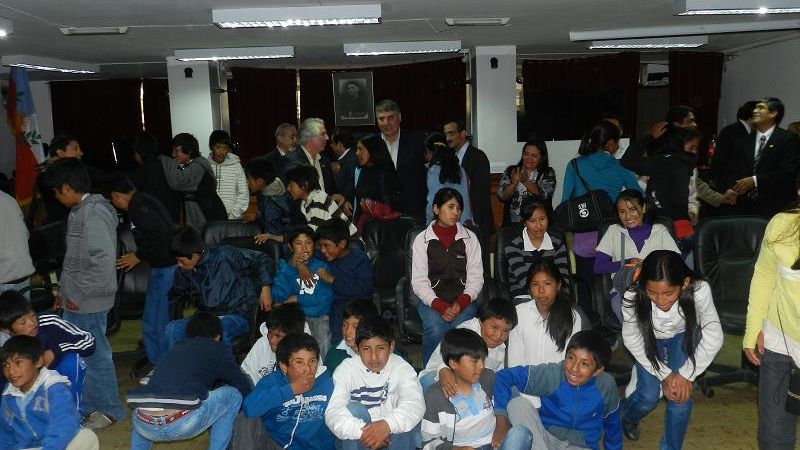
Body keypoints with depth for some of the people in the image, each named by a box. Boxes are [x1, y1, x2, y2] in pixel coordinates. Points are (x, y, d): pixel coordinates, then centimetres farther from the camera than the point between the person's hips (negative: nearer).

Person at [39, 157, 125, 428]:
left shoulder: (93, 215, -20)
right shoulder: (81, 211, 10)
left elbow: (104, 261, -27)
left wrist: (79, 295, -19)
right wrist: (64, 289, 17)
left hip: (88, 303, -9)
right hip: (76, 300, 9)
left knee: (95, 355, 4)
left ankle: (109, 410, 20)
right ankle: (85, 405, 33)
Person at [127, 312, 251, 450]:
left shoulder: (175, 349, 30)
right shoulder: (217, 349, 16)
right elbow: (244, 388, 20)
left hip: (145, 426, 6)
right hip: (182, 425, -6)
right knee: (233, 394, 18)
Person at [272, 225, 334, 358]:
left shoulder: (321, 266, 9)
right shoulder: (284, 266, 8)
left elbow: (326, 298, -3)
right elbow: (278, 297, -7)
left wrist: (296, 299, -5)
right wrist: (291, 268, -10)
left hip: (319, 316, 0)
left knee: (324, 344, -22)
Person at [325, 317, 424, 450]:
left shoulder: (401, 368, -8)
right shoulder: (345, 369, -10)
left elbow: (415, 405, -27)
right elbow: (333, 414, -24)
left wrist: (387, 425, -46)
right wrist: (362, 431, -42)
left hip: (396, 439, 0)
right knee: (354, 410, -27)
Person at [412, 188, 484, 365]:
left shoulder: (470, 239, 10)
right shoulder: (422, 240, 5)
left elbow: (476, 278, 6)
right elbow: (419, 282, -1)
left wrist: (461, 303, -12)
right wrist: (441, 307, -16)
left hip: (463, 299, 1)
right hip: (431, 300, -1)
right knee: (436, 330, -31)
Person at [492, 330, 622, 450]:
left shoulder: (606, 386, -11)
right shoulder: (551, 374, -17)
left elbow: (612, 423, 9)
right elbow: (503, 376, -19)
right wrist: (502, 420, -26)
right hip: (543, 439, 2)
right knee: (517, 404, -25)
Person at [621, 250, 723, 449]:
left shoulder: (699, 291, -38)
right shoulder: (633, 298, -36)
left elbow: (713, 336, -24)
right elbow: (632, 340, -18)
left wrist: (686, 374, -23)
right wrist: (664, 374, -20)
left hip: (683, 336, 0)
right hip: (650, 338, 0)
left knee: (682, 395, -14)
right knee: (648, 397, -9)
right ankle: (626, 416, 27)